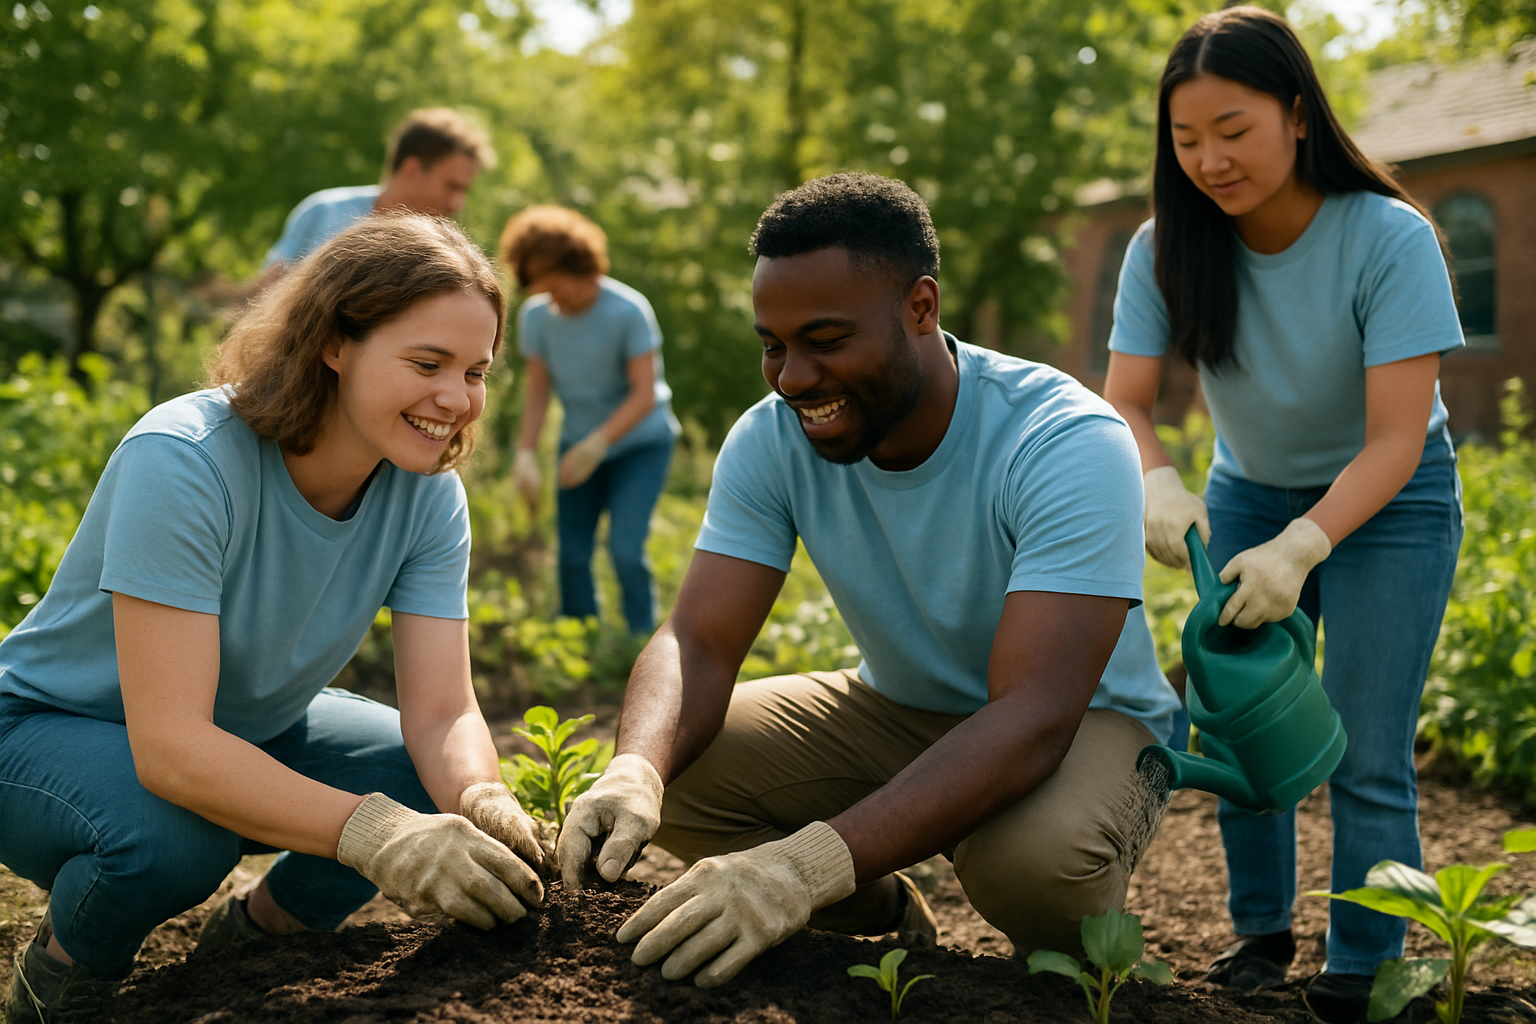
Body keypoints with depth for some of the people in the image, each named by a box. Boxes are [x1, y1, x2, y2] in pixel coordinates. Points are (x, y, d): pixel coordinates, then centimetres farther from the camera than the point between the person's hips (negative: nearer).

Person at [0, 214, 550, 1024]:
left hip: (247, 729, 6)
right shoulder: (182, 460, -33)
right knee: (171, 836, -37)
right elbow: (169, 745, -40)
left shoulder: (428, 493, -15)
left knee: (439, 785, -16)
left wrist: (481, 803, -43)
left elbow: (442, 713, -19)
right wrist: (368, 831, -52)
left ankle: (256, 931, 9)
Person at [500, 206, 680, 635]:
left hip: (639, 442, -4)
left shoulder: (628, 311, -21)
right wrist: (525, 453, -21)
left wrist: (598, 444, -34)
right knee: (572, 555, 2)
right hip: (580, 443, 4)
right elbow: (538, 392, -7)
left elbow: (644, 395, -23)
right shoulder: (536, 315, -9)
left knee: (625, 549, -18)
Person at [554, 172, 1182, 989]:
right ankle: (887, 919, 9)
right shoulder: (771, 441, -14)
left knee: (1034, 849, -39)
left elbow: (1033, 717, -40)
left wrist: (814, 862, -53)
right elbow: (698, 641, -17)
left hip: (1088, 723, -4)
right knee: (673, 774, -17)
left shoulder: (1069, 447, -31)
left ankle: (1084, 960, 0)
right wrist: (635, 771, -42)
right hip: (900, 710, 5)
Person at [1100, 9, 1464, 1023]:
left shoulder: (1389, 239, -27)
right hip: (1249, 494, 4)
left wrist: (1302, 547, -43)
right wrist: (1159, 485, -40)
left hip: (1385, 503, -4)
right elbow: (1125, 402, -17)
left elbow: (1396, 439, -29)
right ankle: (1261, 936, 23)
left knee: (1366, 758, -8)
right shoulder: (1167, 250, -15)